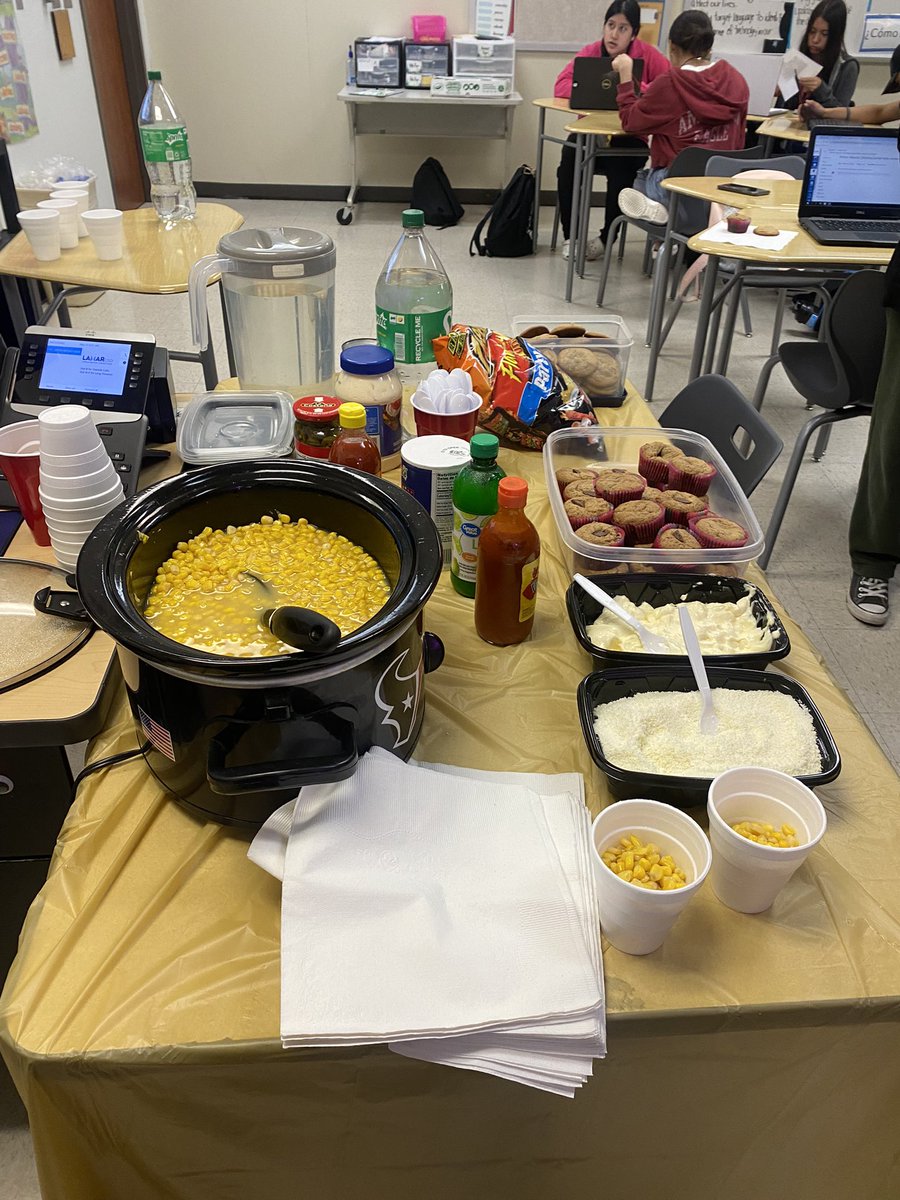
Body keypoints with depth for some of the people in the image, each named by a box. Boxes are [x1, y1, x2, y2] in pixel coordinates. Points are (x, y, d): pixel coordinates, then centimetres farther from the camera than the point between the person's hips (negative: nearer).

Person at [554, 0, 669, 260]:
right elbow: (561, 86, -12)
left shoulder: (647, 54, -7)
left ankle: (606, 238, -5)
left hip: (630, 137, -1)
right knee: (569, 163, -26)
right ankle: (570, 236, -9)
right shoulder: (590, 52, -1)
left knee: (621, 172, -29)